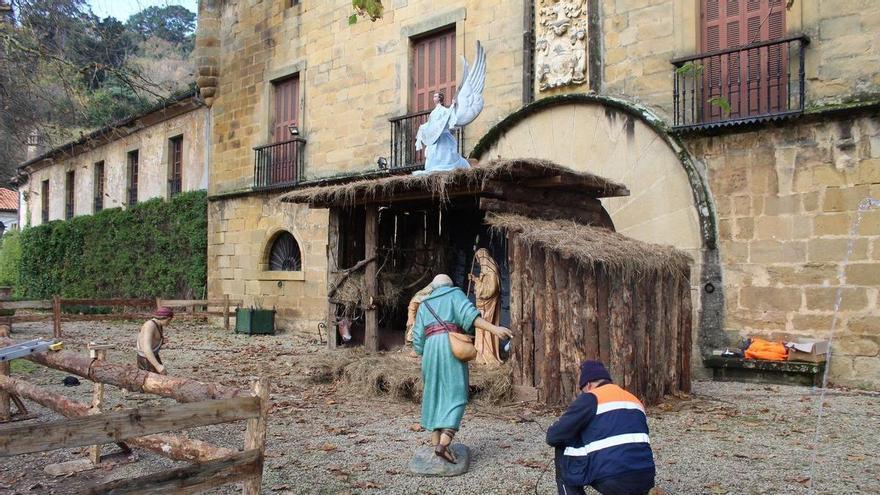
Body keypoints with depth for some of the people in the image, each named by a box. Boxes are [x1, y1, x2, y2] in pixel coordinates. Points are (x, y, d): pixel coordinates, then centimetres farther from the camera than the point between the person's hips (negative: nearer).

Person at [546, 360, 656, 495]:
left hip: (614, 480, -7)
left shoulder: (591, 397, 2)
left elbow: (554, 436, 0)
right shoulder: (634, 400, 23)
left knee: (563, 455, 15)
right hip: (645, 480, 7)